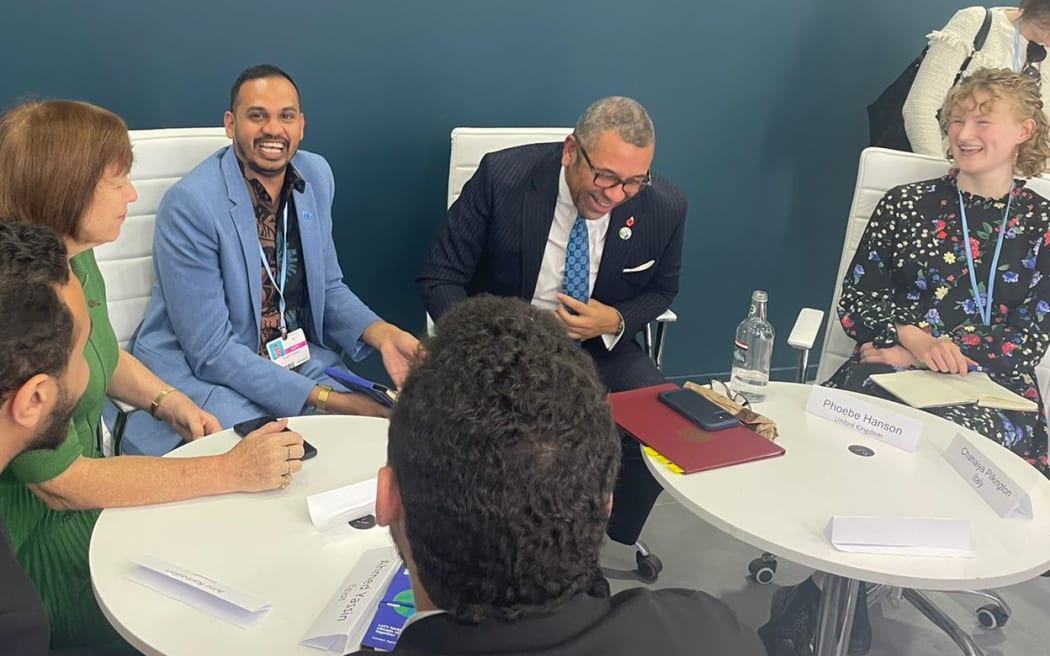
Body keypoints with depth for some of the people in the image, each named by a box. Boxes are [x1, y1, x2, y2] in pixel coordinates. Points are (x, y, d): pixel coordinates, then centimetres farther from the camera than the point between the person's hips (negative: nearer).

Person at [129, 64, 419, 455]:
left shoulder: (316, 176, 0)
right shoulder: (190, 203, -19)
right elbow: (210, 350, -19)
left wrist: (383, 334, -10)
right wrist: (325, 399, -22)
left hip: (300, 364, 6)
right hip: (202, 374, -6)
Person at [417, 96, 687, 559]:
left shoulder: (665, 207, -11)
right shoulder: (503, 177, -18)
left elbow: (661, 290, 9)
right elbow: (440, 279, -11)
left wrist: (616, 321, -15)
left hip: (600, 347, 2)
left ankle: (611, 539, 10)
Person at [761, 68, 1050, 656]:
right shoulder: (907, 204, 12)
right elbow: (856, 299, 8)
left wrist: (927, 354, -10)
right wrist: (912, 337, -14)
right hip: (889, 371, 1)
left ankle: (810, 607, -17)